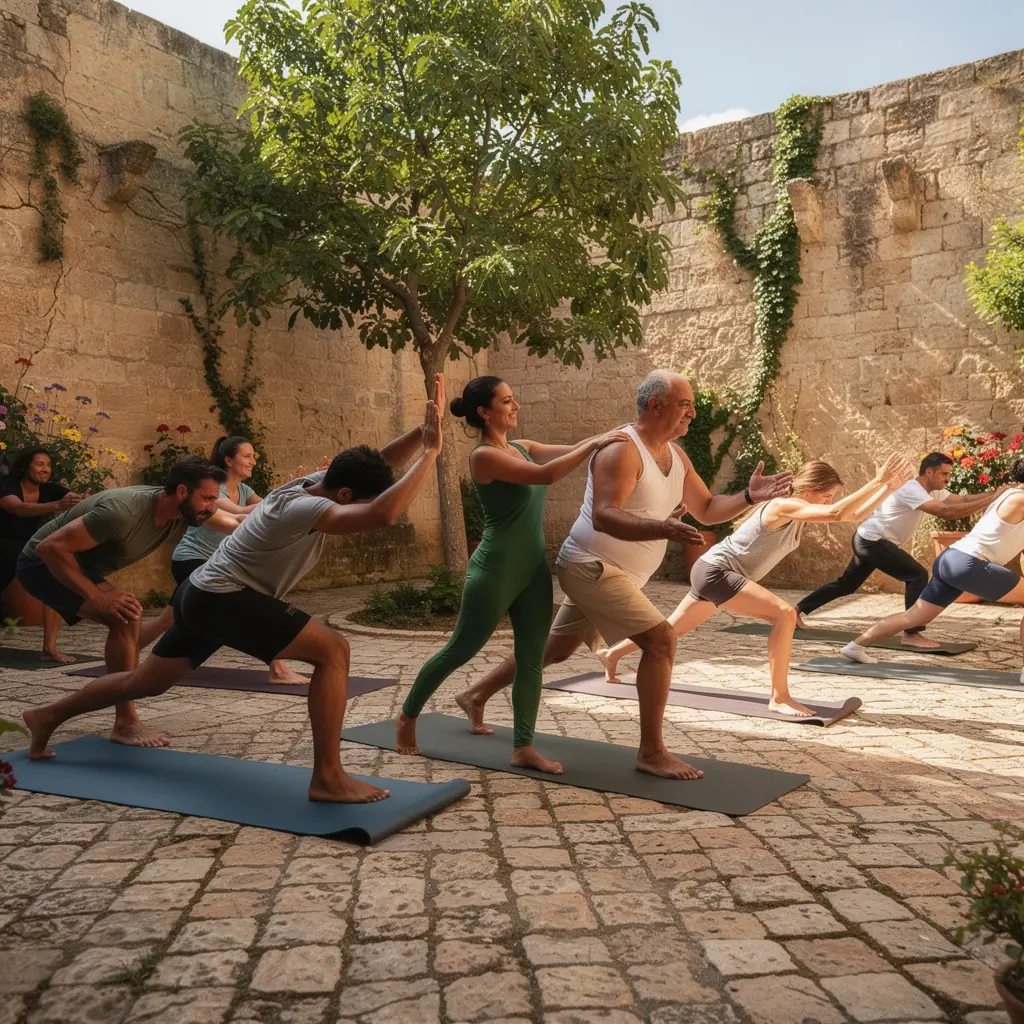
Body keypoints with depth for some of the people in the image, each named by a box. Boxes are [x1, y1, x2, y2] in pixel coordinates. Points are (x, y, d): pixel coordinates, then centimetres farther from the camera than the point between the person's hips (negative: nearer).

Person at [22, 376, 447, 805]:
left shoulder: (317, 481, 1)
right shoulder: (303, 508, -26)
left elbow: (376, 464, 11)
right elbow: (382, 515, -41)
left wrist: (421, 430, -5)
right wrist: (431, 452, -35)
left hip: (204, 595, 10)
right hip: (219, 597, -10)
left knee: (145, 682, 27)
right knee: (332, 650, -20)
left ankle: (47, 716, 44)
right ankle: (327, 778, -18)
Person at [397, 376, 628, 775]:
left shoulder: (522, 447, 10)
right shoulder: (484, 456, -16)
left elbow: (571, 451, 8)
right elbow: (545, 475, -26)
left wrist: (609, 435, -5)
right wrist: (594, 444, -22)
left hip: (534, 569, 8)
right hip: (496, 571, -8)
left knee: (532, 659, 5)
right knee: (460, 651, 7)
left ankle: (523, 748, 11)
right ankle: (408, 715, 27)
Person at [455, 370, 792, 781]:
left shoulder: (676, 456, 8)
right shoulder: (622, 451, -20)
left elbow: (707, 509, 13)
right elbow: (603, 517, -31)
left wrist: (749, 497, -4)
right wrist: (662, 528, -44)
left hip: (604, 573, 10)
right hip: (591, 566, -10)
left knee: (555, 648, 20)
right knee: (661, 639, -17)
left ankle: (476, 696, 38)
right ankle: (651, 752, -9)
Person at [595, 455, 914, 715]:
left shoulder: (801, 510, 4)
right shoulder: (783, 507, -22)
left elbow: (854, 515, 5)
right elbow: (838, 514, -35)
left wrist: (889, 487, -4)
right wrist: (878, 481, -33)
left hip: (714, 573, 10)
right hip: (714, 571, -10)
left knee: (673, 629, 22)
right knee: (784, 614, -21)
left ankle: (611, 654, 38)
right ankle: (779, 697, -15)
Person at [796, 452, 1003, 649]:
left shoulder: (933, 490, 7)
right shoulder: (911, 490, -25)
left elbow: (963, 499, -1)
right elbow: (945, 512, -36)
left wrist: (994, 493, -11)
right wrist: (990, 500, -36)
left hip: (868, 542, 11)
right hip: (871, 540, -11)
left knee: (847, 584, 20)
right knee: (917, 575, -16)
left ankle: (797, 610, 28)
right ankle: (911, 634, -15)